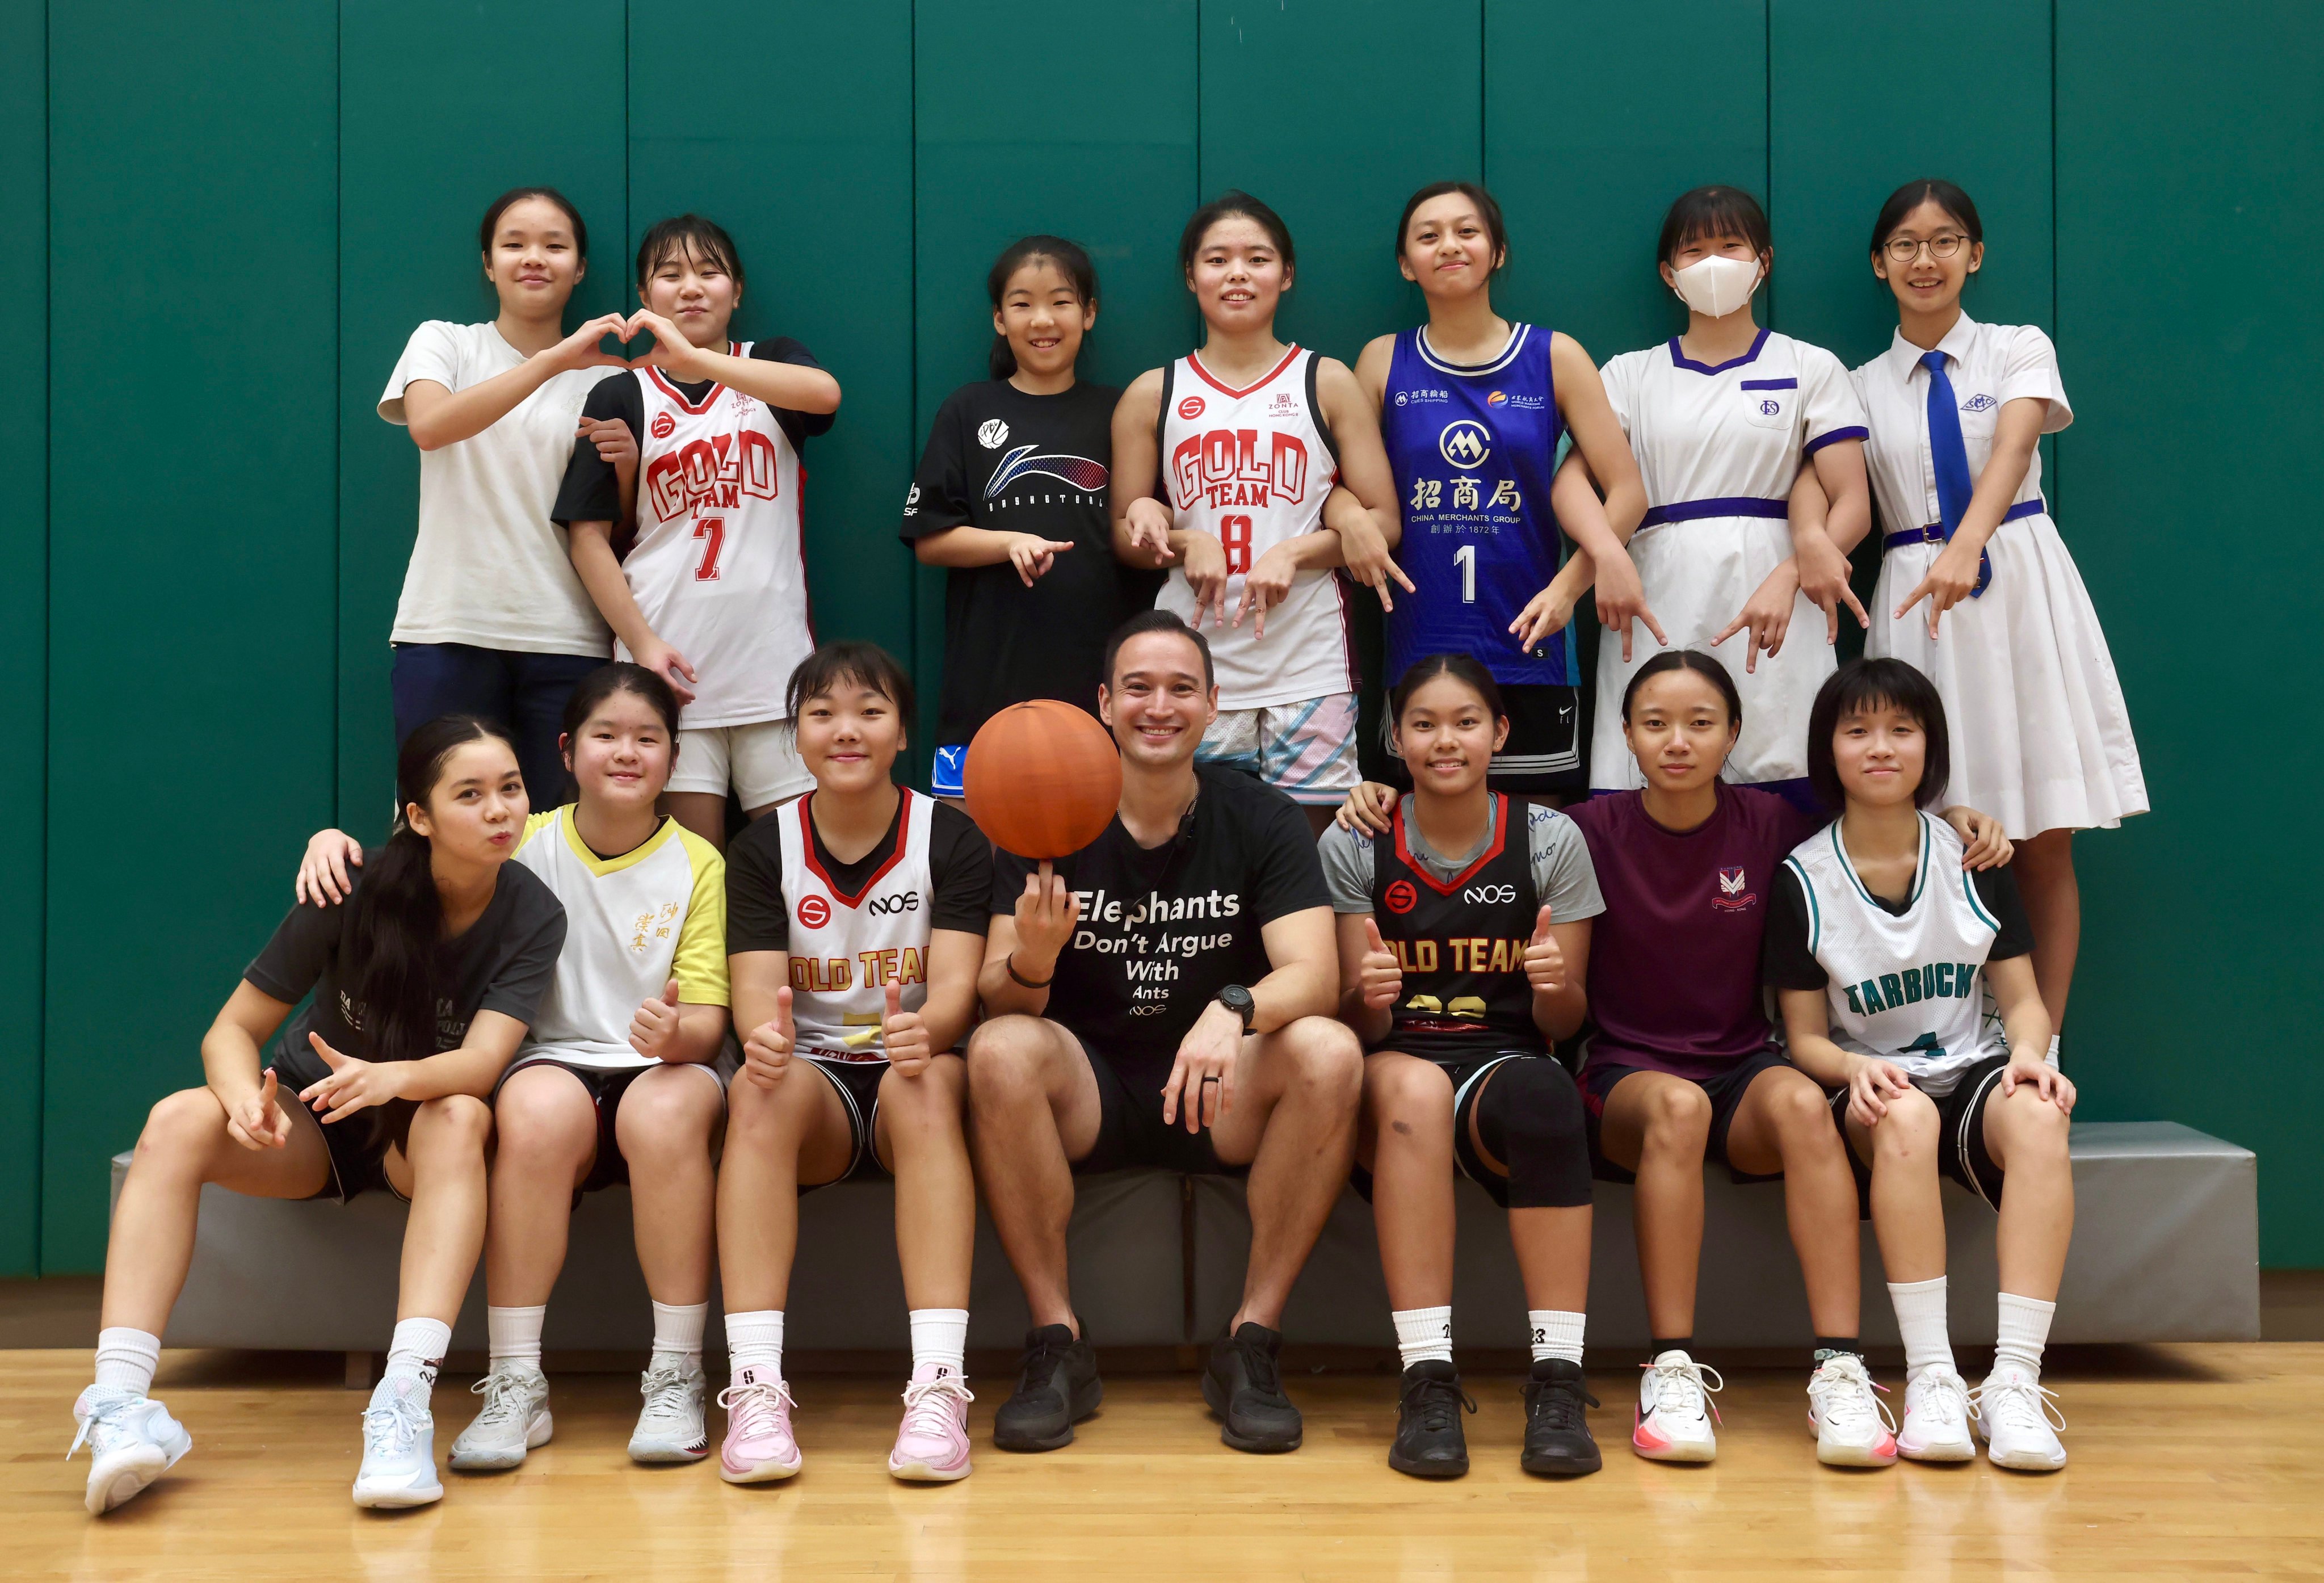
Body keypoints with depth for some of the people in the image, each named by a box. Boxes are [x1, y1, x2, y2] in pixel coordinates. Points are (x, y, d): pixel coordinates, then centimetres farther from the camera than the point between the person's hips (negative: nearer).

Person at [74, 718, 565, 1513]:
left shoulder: (531, 915, -15)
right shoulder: (354, 892, -16)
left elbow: (483, 1060, -27)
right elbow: (231, 1031, -13)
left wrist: (392, 1078, -49)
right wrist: (244, 1096, -36)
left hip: (420, 1133, -1)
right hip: (307, 1126, 1)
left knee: (460, 1120, -37)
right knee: (179, 1122, -30)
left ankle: (404, 1405, -47)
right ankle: (119, 1404, -37)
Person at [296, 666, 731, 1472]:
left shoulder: (699, 863, 4)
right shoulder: (526, 845, 7)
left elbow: (709, 1022, -1)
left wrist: (676, 1033, -25)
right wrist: (334, 843, -10)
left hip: (665, 1067, 0)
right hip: (555, 1063, 1)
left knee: (667, 1112, -36)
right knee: (537, 1108, -35)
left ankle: (676, 1378, -26)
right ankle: (515, 1386, -28)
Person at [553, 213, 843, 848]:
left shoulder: (773, 365, 10)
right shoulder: (620, 398, 8)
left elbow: (825, 394, -15)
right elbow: (588, 535, 4)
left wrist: (693, 358, -24)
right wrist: (640, 641, -8)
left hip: (774, 654, 1)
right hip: (670, 663, -1)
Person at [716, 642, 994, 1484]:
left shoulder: (950, 838, 1)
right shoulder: (764, 848, 5)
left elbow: (957, 985, -11)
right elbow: (755, 987, -7)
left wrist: (924, 1029, -36)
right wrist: (763, 1033, -32)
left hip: (917, 1075, -1)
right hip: (815, 1077, 1)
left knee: (923, 1083, -36)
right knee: (763, 1087, -33)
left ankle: (939, 1385, -42)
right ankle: (756, 1386, -40)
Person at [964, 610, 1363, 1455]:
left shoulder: (1263, 820, -2)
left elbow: (1313, 974, -15)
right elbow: (995, 997, -9)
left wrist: (1233, 1010, -37)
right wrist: (1031, 962, -34)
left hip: (1220, 1101, 0)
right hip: (1088, 1091, 0)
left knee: (1329, 1052, -29)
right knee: (1000, 1050, -30)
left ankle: (1252, 1342, -18)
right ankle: (1057, 1346, -19)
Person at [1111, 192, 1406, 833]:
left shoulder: (1327, 383, 8)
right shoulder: (1153, 395, 10)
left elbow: (1383, 523, 5)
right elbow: (1126, 536, 11)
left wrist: (1292, 553, -11)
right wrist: (1187, 543, -9)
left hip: (1307, 663, 0)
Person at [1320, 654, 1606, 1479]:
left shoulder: (1551, 840, 2)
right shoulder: (1352, 846, 2)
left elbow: (1564, 1022, 4)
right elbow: (1359, 1025, 1)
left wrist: (1558, 985, -20)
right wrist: (1368, 995, -24)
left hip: (1505, 1063, 0)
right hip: (1390, 1077, 0)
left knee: (1543, 1093, -36)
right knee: (1414, 1086, -37)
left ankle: (1558, 1380, -33)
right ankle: (1427, 1380, -37)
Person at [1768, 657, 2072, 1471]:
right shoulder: (1802, 879, 0)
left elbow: (2023, 999, 8)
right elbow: (1806, 1037, 1)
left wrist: (2027, 1051, -15)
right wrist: (1856, 1069, -21)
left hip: (1973, 1077, 2)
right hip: (1872, 1093, -2)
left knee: (2037, 1114, -34)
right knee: (1905, 1118, -38)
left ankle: (2015, 1382, -37)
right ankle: (1931, 1379, -35)